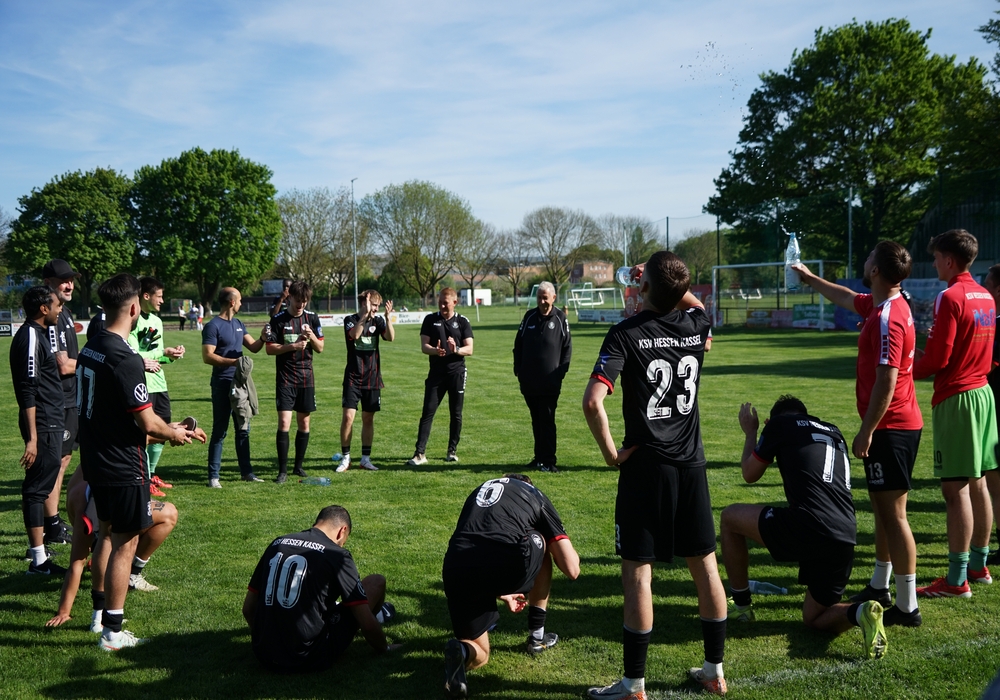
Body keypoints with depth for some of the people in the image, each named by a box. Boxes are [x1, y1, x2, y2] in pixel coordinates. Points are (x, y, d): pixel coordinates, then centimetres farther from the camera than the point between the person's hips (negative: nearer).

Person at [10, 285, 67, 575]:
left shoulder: (38, 334, 14)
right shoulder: (31, 336, -16)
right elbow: (28, 392, -21)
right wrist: (32, 438, -24)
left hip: (51, 425, 10)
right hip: (44, 426, -10)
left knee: (39, 487, 16)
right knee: (37, 488, -6)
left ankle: (38, 548, 27)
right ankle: (39, 560, -3)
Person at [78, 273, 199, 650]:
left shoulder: (90, 349, 6)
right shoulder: (125, 360, -23)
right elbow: (147, 423, -21)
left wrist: (163, 428, 17)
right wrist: (174, 434, 0)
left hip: (95, 460, 9)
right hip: (123, 467, -9)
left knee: (108, 535, 23)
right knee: (125, 544, 2)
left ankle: (104, 612, 34)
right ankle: (112, 632, 9)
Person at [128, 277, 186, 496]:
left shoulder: (156, 320, 17)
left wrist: (170, 355, 1)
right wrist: (165, 353, -17)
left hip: (159, 383, 9)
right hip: (142, 385, -9)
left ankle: (151, 474, 30)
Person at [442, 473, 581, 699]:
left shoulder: (481, 490, 34)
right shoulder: (536, 496, 23)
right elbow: (572, 569, 17)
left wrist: (501, 592, 55)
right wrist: (562, 546, 40)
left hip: (456, 571, 4)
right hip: (506, 565, -3)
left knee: (478, 656, 24)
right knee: (542, 544, 33)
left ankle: (462, 650, -12)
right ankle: (536, 636, 38)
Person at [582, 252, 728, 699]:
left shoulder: (626, 334, -13)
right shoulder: (697, 324, 1)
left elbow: (593, 402, -23)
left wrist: (610, 452, -11)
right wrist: (666, 283, 24)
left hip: (645, 465, -5)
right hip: (691, 463, 5)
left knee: (637, 571, 2)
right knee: (704, 565, 13)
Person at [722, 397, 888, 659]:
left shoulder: (780, 423, 9)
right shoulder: (834, 432, 26)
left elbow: (750, 474, 18)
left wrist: (750, 432, 35)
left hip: (806, 528, -7)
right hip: (845, 542, 7)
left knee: (730, 516, 18)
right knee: (813, 618, 23)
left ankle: (741, 606, 24)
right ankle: (861, 612, -9)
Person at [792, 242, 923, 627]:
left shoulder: (888, 319, -22)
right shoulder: (881, 305, 9)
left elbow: (886, 382, -25)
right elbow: (847, 298, 30)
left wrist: (866, 432, -21)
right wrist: (810, 278, 42)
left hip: (891, 428, -11)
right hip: (896, 425, 11)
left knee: (893, 513, -6)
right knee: (882, 506, 19)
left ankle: (907, 607, 0)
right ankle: (879, 587, 32)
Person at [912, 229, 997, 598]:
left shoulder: (950, 298, -15)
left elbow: (937, 358, -18)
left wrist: (910, 369, 0)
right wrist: (926, 357, 14)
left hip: (955, 398, -9)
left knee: (956, 488, -6)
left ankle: (957, 580, -2)